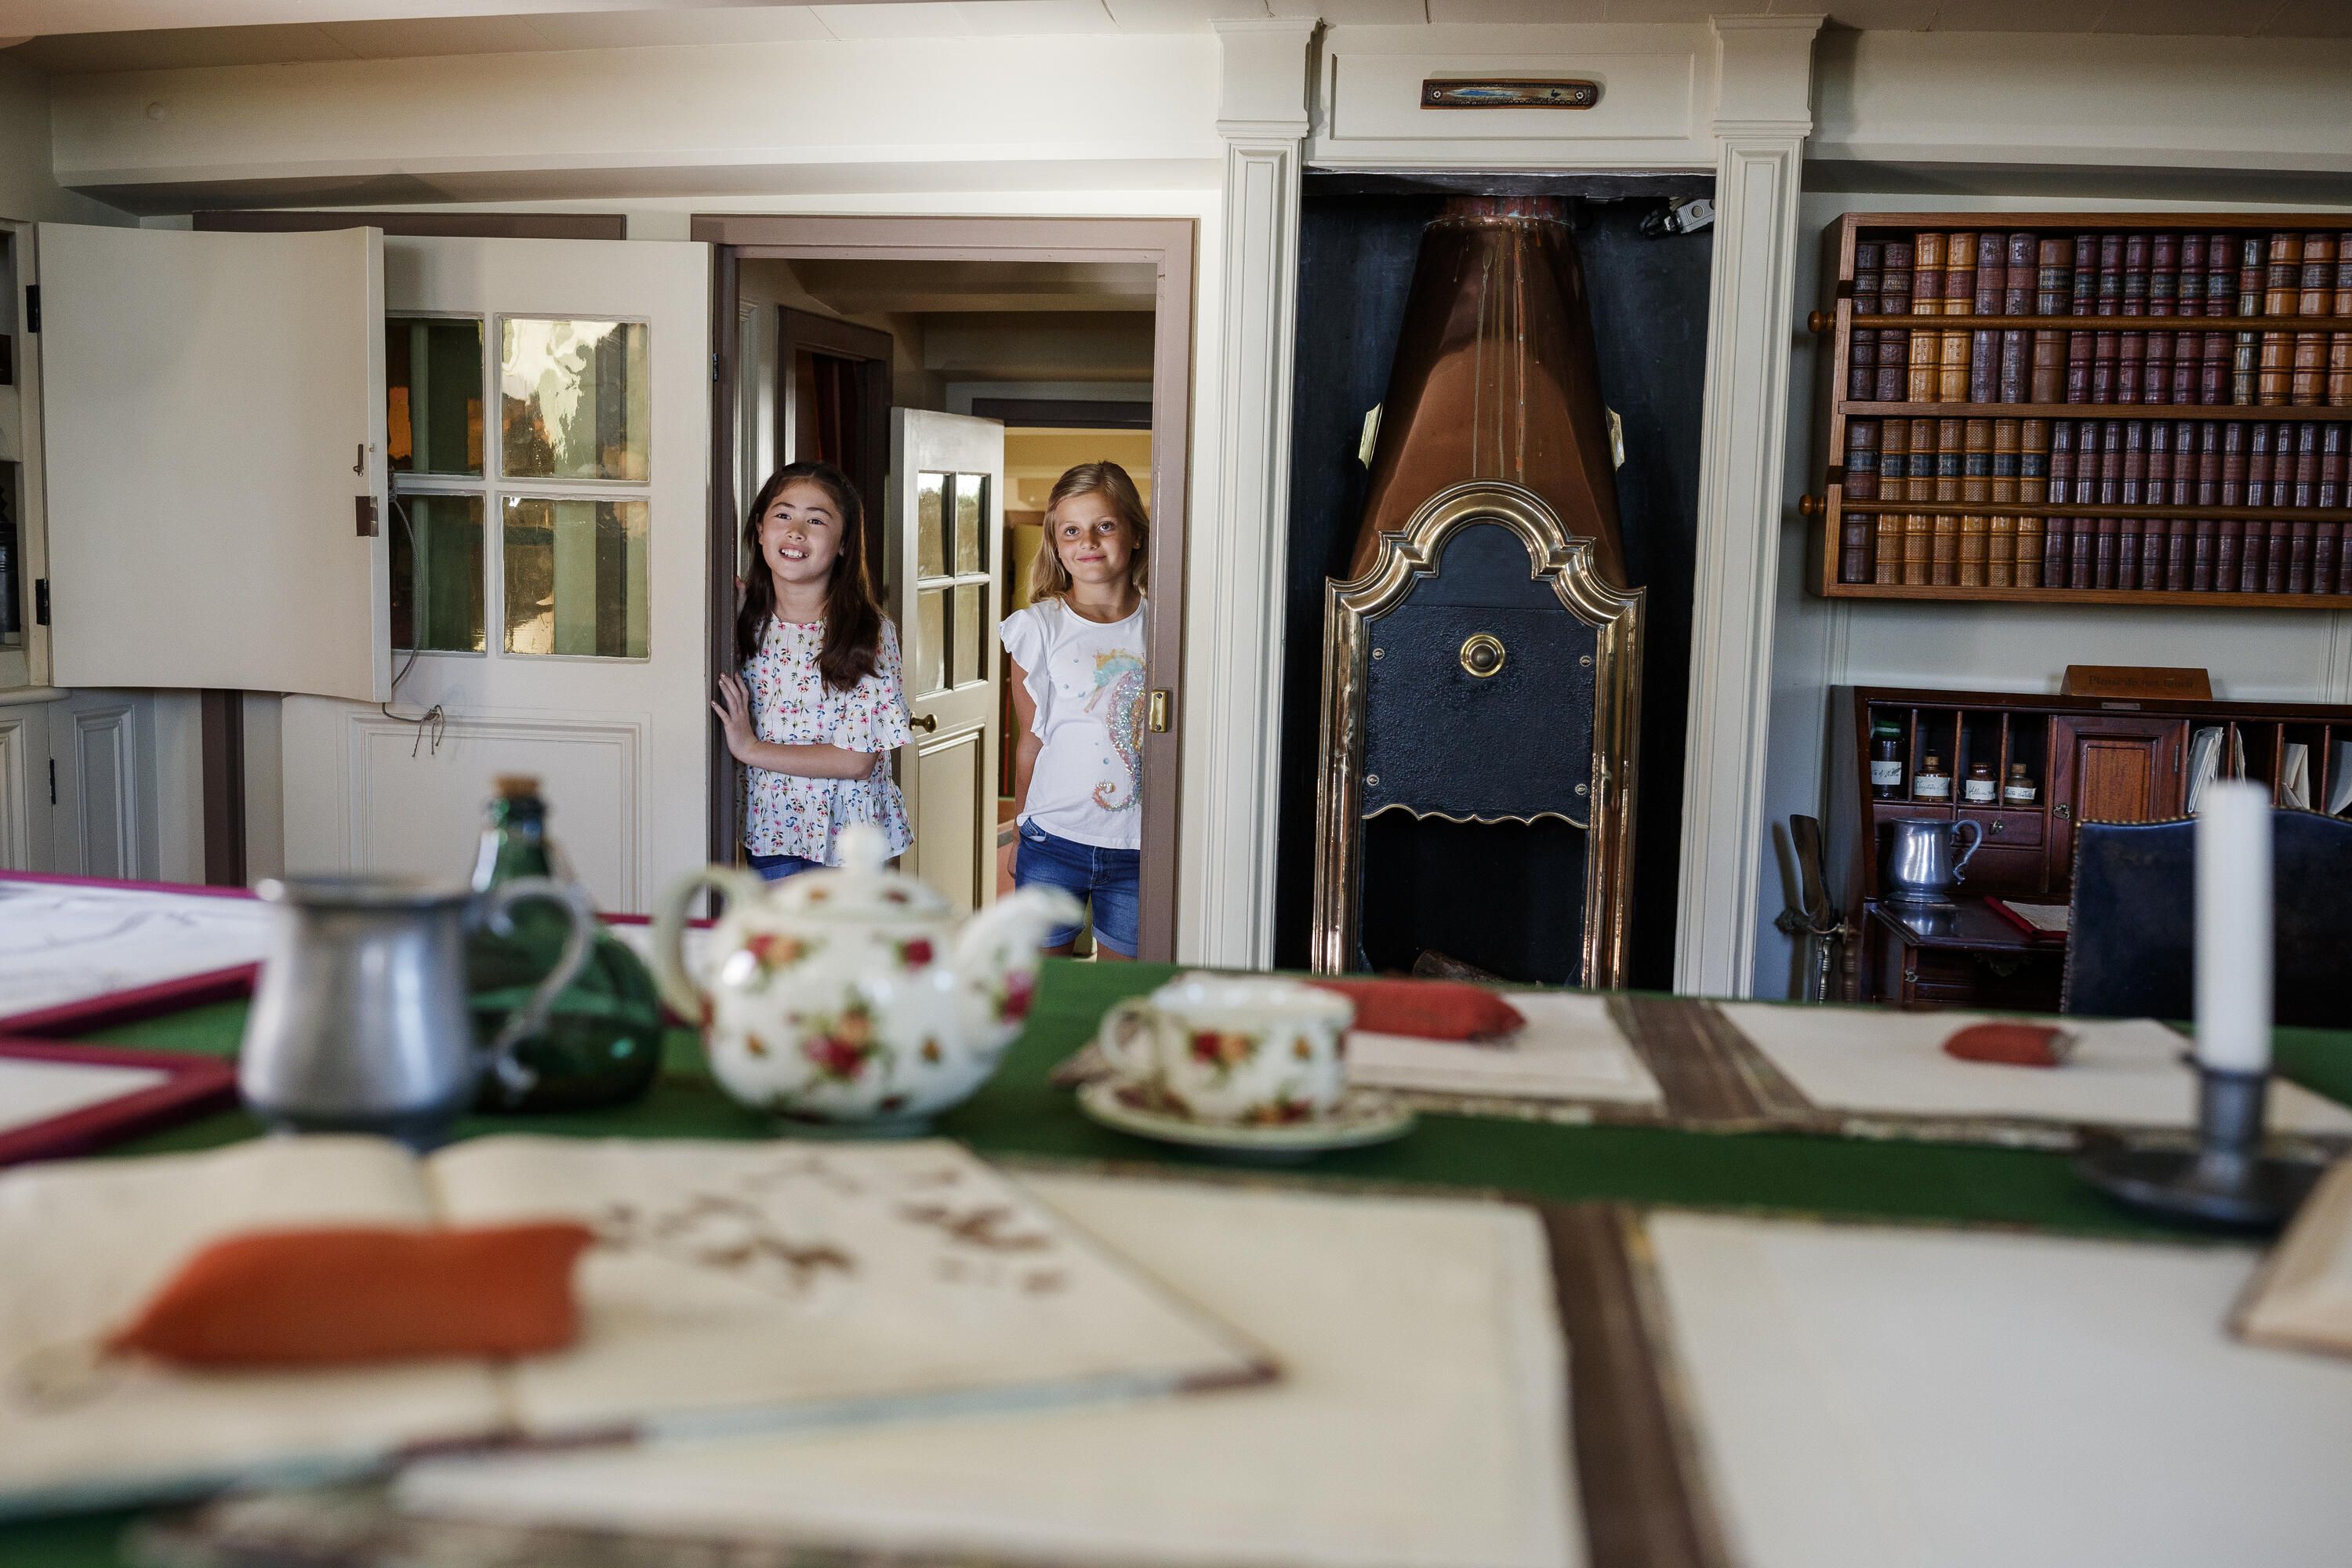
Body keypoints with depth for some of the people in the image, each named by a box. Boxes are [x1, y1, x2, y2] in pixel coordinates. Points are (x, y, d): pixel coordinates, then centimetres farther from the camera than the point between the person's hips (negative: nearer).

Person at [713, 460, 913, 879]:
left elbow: (858, 759, -17)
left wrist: (752, 748, -15)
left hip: (844, 832, -3)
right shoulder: (744, 622, -1)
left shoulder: (869, 632, -14)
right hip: (770, 828, 4)